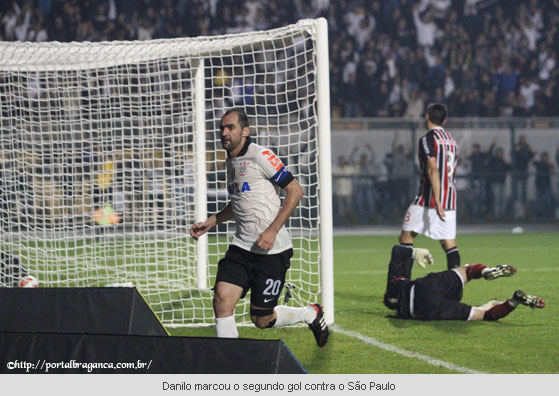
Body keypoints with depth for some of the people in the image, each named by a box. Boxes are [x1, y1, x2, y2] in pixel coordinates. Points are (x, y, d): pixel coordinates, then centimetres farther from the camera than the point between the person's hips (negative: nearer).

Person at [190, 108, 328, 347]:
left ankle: (311, 314, 29)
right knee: (222, 300, -13)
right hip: (241, 246, 7)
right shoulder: (231, 162, 14)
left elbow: (295, 190, -13)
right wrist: (211, 222, 17)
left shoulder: (260, 156, -11)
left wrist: (273, 230, -18)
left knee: (261, 320, 1)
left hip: (272, 250, -7)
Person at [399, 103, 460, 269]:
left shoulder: (428, 138, -8)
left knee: (406, 237, 4)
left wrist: (437, 202, -24)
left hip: (429, 199, -6)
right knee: (450, 244, 2)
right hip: (450, 200, 6)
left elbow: (433, 170, -19)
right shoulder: (452, 140, 16)